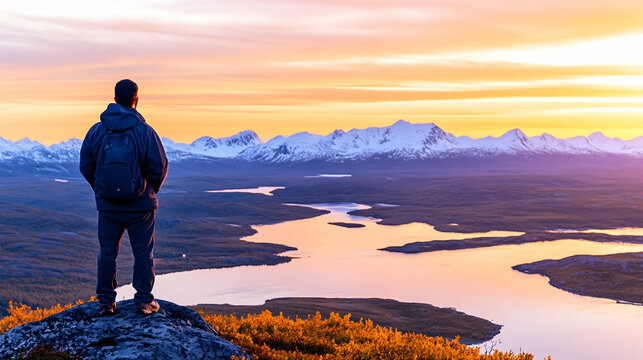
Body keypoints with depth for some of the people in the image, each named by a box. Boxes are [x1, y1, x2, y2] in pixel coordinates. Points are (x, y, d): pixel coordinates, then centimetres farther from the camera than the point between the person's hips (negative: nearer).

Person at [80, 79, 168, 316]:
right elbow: (159, 167, -9)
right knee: (143, 253, 8)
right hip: (141, 206, -2)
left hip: (107, 206, 2)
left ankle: (105, 302, 17)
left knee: (107, 252, 12)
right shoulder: (145, 131, -11)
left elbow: (86, 165, 2)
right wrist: (151, 190, 10)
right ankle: (144, 301, 12)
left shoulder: (97, 130, -3)